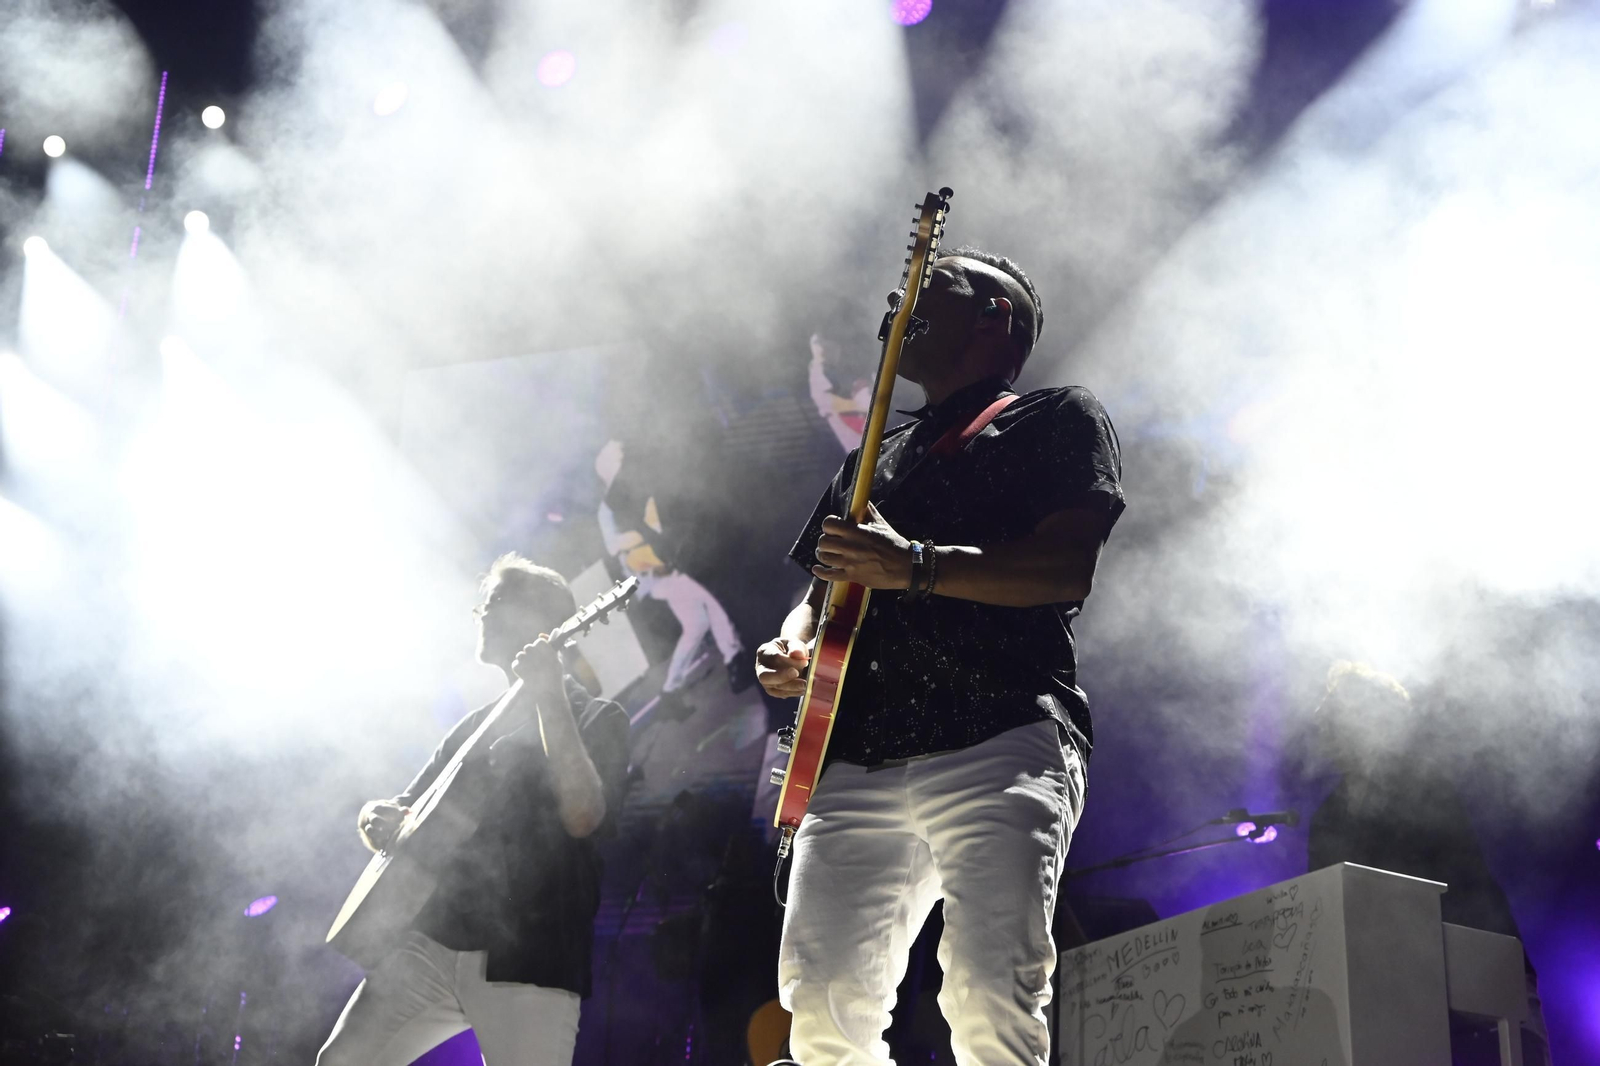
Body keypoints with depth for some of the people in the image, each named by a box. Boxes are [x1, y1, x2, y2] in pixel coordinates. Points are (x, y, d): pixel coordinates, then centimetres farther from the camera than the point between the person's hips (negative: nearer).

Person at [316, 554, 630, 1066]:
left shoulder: (596, 718, 3)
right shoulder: (477, 724, 21)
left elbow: (583, 817, -16)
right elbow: (408, 812, 22)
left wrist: (549, 698, -22)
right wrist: (377, 820, -3)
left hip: (528, 958, -5)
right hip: (434, 937, 5)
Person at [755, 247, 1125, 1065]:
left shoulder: (1059, 420, 10)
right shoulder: (875, 457, 29)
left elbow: (1069, 569, -6)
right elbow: (820, 592, 30)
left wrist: (914, 567, -17)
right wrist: (791, 647, 6)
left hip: (1002, 745, -6)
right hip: (855, 762, 6)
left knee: (989, 999, -20)